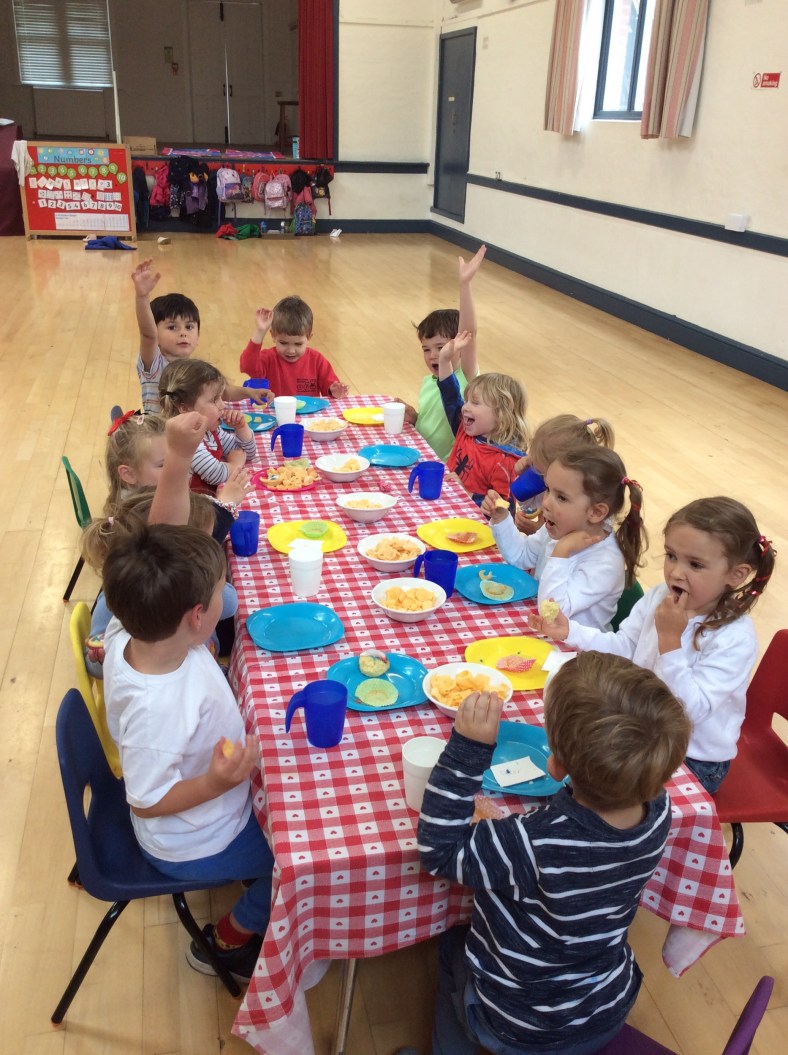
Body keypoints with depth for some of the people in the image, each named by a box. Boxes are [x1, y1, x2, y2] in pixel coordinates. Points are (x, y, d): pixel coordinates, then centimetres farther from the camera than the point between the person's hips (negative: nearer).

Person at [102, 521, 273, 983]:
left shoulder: (129, 634, -23)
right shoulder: (157, 708, -44)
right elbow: (147, 802, -29)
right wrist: (218, 783, -40)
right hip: (196, 846, -7)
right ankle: (227, 941, 29)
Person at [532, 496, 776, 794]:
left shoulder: (735, 639, -25)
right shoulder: (658, 598, -8)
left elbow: (692, 709, -29)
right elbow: (622, 647, 4)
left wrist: (670, 639, -34)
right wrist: (571, 632, -11)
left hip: (694, 761, -5)